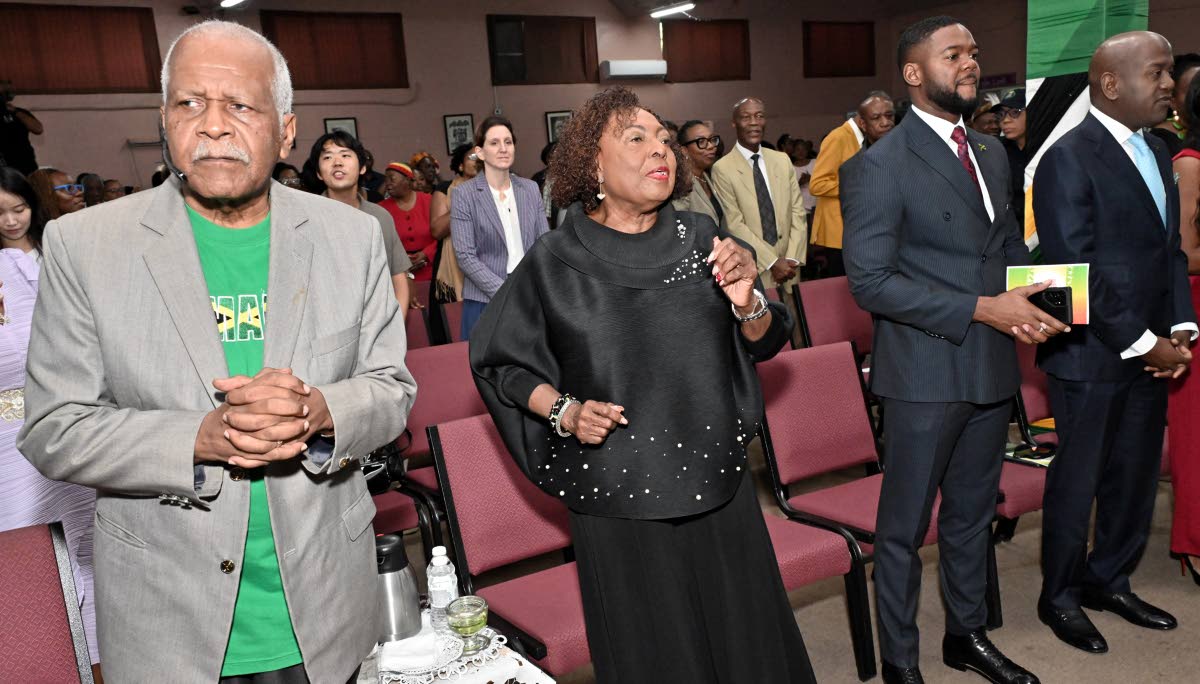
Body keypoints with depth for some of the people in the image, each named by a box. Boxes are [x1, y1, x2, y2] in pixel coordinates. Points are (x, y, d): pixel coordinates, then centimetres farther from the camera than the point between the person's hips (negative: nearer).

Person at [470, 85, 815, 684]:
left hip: (717, 483, 3)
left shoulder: (701, 240, 0)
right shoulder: (553, 263, -7)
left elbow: (765, 345, 5)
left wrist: (747, 303, -16)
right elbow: (496, 359, 3)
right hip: (616, 498, -2)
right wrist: (562, 410, -11)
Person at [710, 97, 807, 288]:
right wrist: (773, 262, -13)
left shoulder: (783, 160, 8)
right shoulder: (722, 168, -7)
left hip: (788, 267, 4)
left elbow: (797, 212, 5)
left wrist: (792, 259, -7)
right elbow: (735, 224, -11)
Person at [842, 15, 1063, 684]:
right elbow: (870, 282, -18)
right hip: (926, 373, -7)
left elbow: (1012, 247, 19)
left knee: (974, 515, 21)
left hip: (993, 370, 7)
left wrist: (1030, 304, -3)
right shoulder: (879, 165, -12)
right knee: (905, 527, 7)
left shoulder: (992, 153, 12)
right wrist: (980, 309, -21)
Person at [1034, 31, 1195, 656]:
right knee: (1077, 481, 7)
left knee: (1136, 476, 15)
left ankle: (1109, 580, 35)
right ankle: (1060, 598, 25)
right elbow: (1075, 269, -18)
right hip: (1092, 355, -7)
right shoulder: (1068, 158, -14)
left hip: (1149, 351, 7)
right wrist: (1142, 343, -15)